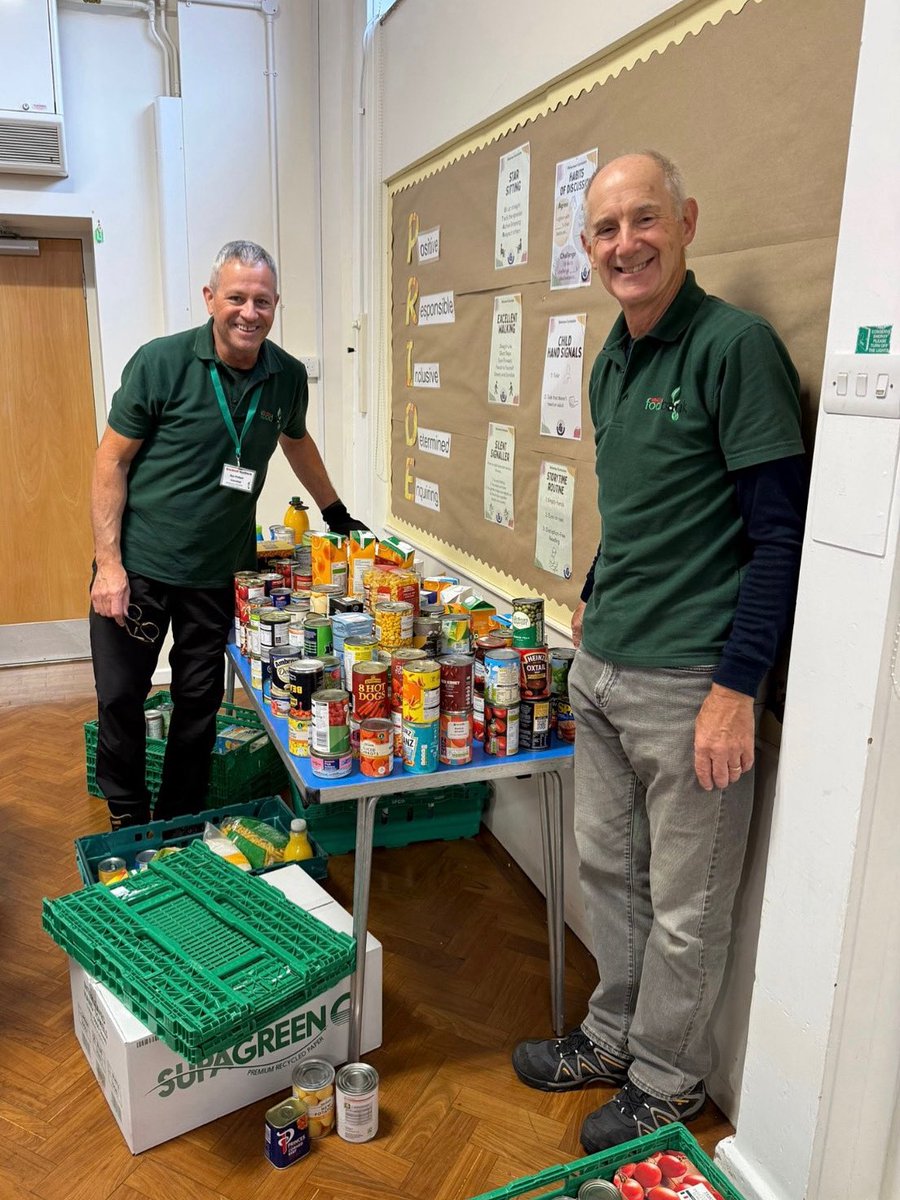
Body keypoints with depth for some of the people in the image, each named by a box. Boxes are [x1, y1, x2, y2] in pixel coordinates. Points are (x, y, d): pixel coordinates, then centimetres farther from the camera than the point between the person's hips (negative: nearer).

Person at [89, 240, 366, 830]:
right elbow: (112, 460, -7)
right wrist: (109, 564, -12)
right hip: (137, 564, -3)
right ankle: (128, 820, 28)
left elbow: (296, 441, 22)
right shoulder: (160, 362, -11)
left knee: (200, 703, 10)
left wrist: (337, 513, 28)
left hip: (217, 572, 3)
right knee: (120, 697, 4)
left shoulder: (288, 376, 0)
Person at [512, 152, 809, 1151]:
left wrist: (737, 688, -17)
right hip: (601, 668, 8)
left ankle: (665, 1082, 32)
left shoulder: (736, 347, -12)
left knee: (685, 909, 9)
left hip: (688, 683, -7)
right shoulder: (611, 364, 12)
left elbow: (781, 535, -15)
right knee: (607, 869, 20)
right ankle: (613, 1038, 41)